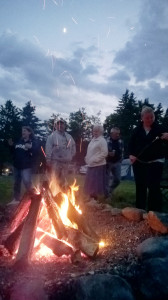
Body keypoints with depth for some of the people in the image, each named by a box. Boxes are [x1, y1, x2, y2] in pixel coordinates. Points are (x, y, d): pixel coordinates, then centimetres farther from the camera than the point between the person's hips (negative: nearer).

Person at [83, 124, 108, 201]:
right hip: (91, 165, 9)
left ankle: (95, 197, 3)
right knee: (90, 183, 12)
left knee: (96, 183, -5)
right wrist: (87, 159, 12)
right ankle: (91, 197, 23)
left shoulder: (102, 140, -10)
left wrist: (95, 160, -19)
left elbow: (104, 153, -18)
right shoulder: (93, 140, 16)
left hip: (98, 165, -8)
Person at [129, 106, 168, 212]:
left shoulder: (159, 128, -2)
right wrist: (131, 155, -8)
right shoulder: (137, 130, 5)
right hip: (139, 163, 3)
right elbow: (131, 144, 9)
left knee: (154, 187, -8)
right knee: (140, 187, 11)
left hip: (155, 162, -3)